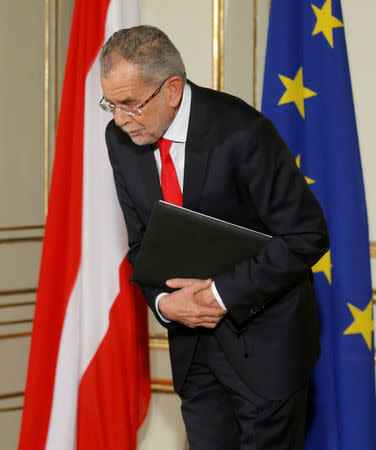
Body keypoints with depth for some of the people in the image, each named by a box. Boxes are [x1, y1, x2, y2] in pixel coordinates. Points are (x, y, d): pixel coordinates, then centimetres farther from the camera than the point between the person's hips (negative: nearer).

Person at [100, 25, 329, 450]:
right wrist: (162, 301, -14)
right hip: (191, 332, 5)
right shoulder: (121, 138, -3)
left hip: (262, 336, -5)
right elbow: (142, 242, 6)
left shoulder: (241, 132, -23)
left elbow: (307, 236, -20)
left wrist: (224, 293, -22)